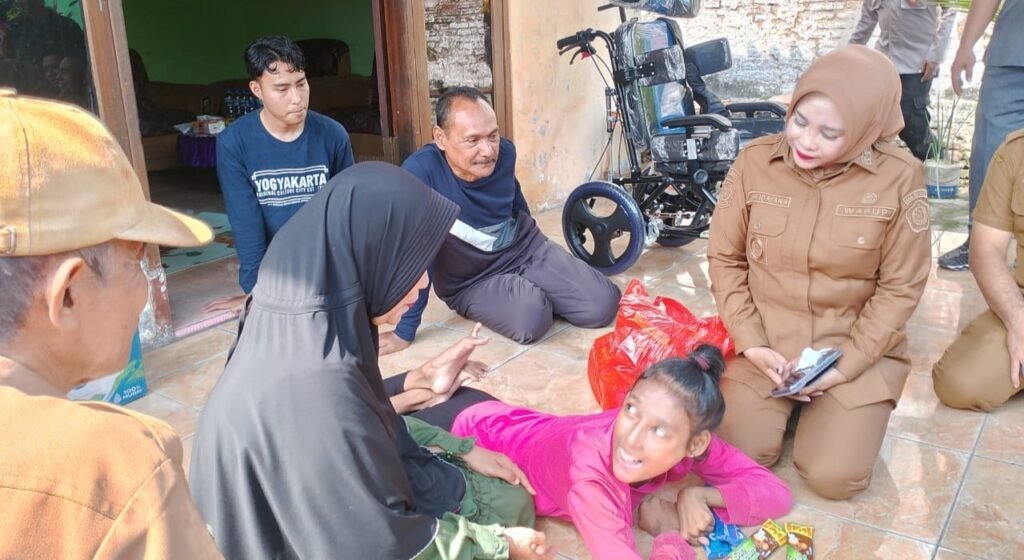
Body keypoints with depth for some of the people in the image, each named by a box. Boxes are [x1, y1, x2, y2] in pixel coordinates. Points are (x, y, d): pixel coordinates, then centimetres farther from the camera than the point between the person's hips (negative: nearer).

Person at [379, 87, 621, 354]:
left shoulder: (504, 152, -11)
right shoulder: (421, 172, -28)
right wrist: (405, 332, -20)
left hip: (526, 249, 4)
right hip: (472, 281, -3)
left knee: (603, 305, -12)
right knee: (531, 319, -33)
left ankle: (539, 293, 15)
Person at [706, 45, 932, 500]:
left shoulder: (899, 180, -14)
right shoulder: (755, 162, -9)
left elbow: (901, 288, -6)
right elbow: (725, 259, -1)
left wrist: (846, 366, -13)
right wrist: (749, 343, -10)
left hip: (855, 347, -1)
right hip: (767, 342, 1)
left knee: (834, 477, -13)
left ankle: (818, 401, 18)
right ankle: (788, 400, 19)